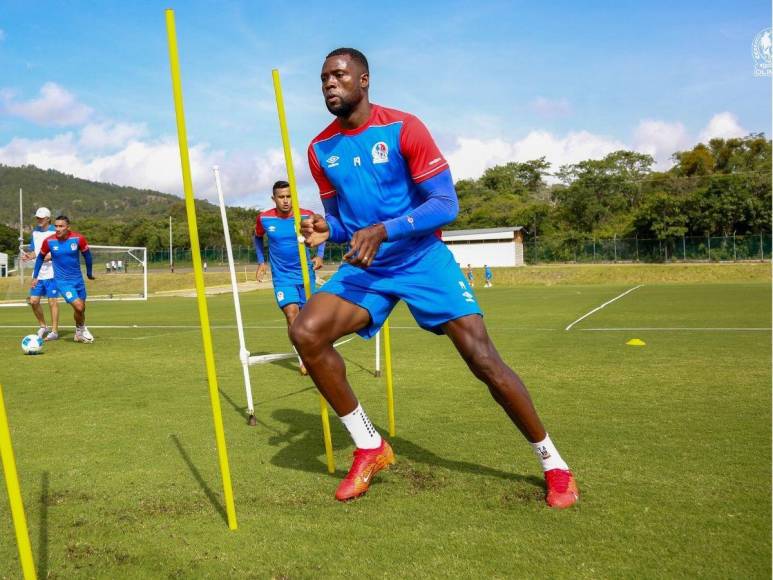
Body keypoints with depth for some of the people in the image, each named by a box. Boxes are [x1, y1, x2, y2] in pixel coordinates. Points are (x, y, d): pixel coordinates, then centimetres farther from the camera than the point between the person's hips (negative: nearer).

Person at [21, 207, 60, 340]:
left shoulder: (55, 232, -7)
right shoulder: (35, 231, 11)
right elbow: (34, 251, 17)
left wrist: (51, 256, -23)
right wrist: (29, 256, -4)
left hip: (52, 272, -6)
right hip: (38, 273, 6)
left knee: (52, 301, -2)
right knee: (33, 301, 4)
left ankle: (54, 331, 7)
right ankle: (43, 327, 23)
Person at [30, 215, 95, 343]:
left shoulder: (78, 238, -12)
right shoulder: (49, 241, -11)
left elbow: (87, 255, 5)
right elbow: (40, 257, 6)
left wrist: (89, 273, 15)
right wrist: (35, 277, 11)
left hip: (78, 279, 2)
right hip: (62, 281, -2)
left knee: (81, 308, 13)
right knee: (78, 307, -16)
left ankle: (80, 332, 39)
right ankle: (81, 330, 12)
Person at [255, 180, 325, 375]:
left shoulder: (306, 216, -9)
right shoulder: (264, 218, -7)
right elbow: (257, 237, 15)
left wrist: (319, 255, -4)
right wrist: (261, 261, 8)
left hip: (305, 273, 1)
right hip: (282, 276, -1)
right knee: (292, 312, -19)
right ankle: (303, 358, -9)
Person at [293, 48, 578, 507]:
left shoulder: (404, 128, -11)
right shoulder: (320, 150, 4)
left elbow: (446, 204, -16)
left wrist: (383, 231, -29)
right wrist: (326, 228, -12)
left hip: (423, 260, -4)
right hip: (364, 268, 4)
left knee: (483, 358, -12)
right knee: (306, 333, -19)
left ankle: (554, 464, 10)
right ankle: (370, 448, -2)